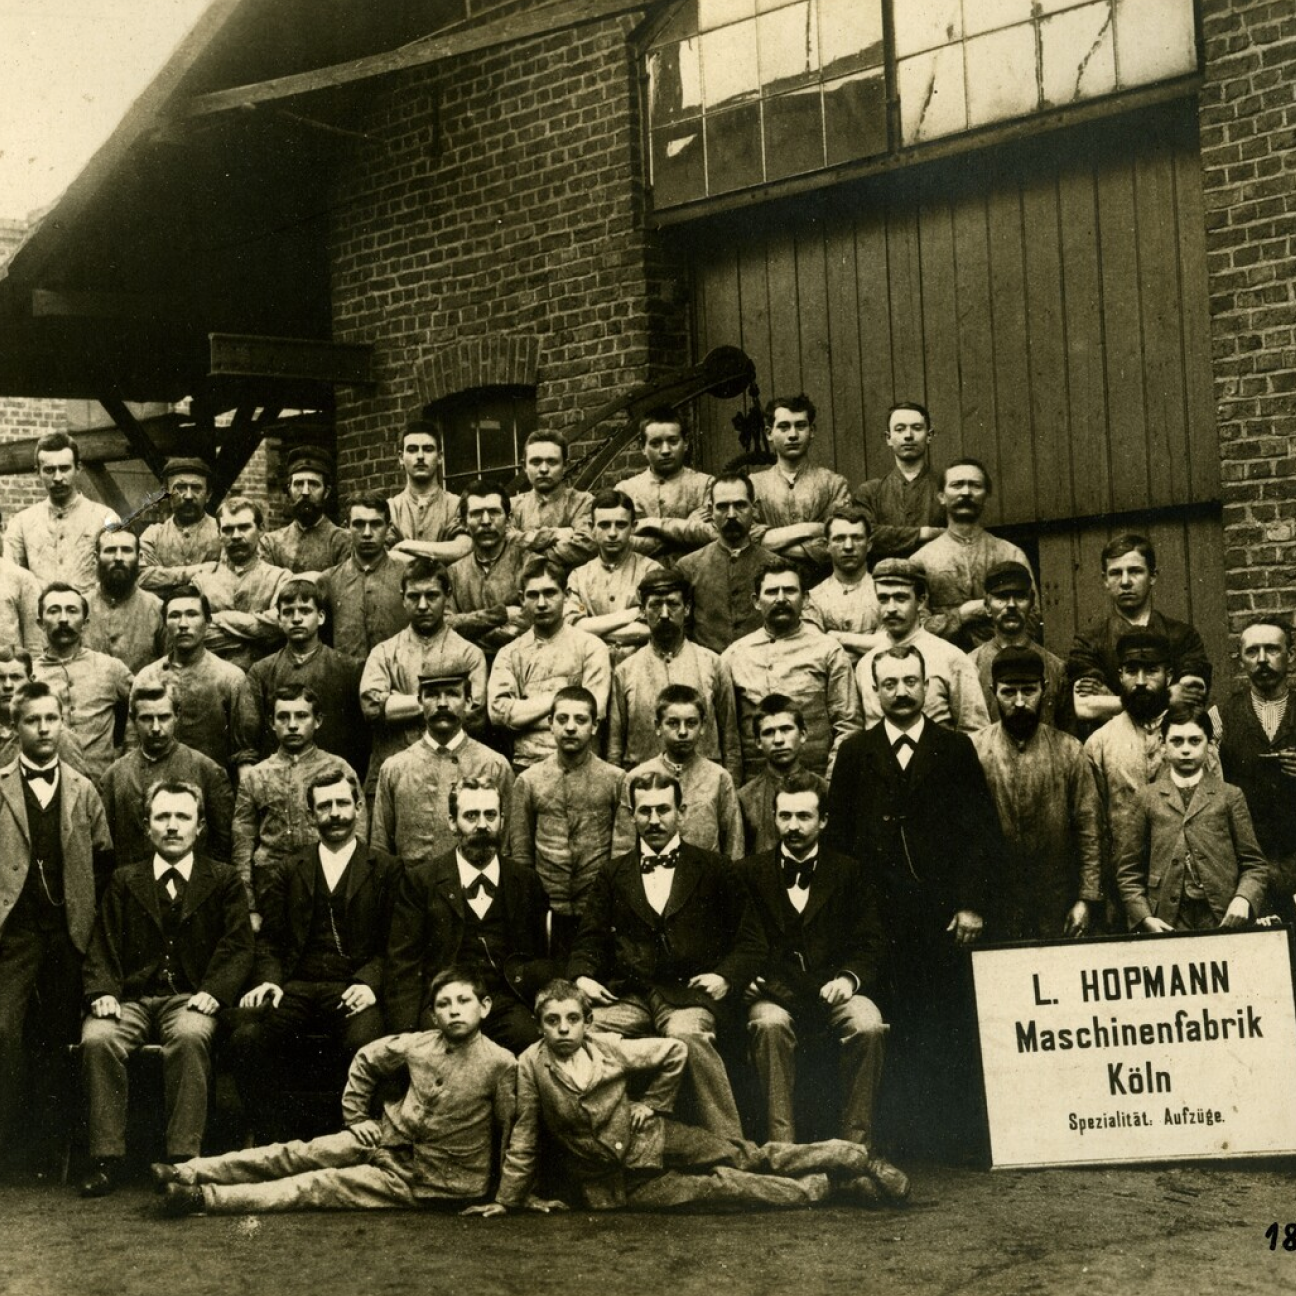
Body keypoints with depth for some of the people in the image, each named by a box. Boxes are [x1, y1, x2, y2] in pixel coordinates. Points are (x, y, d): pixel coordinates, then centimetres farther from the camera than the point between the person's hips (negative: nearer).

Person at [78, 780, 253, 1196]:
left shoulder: (223, 881, 14)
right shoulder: (124, 881, 19)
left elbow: (238, 946, 4)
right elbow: (103, 947, 12)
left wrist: (213, 991, -14)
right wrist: (103, 992, -8)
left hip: (190, 998, -2)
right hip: (131, 998, 2)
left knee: (190, 1037, -36)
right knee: (97, 1039, -31)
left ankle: (183, 1159, -33)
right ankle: (106, 1158, -24)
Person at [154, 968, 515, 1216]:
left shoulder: (499, 1064, -17)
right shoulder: (418, 1045, -1)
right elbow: (366, 1060, 15)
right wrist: (356, 1117, 11)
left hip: (428, 1182, -6)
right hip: (384, 1140, 6)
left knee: (324, 1186, -19)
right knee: (296, 1155, -9)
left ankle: (206, 1198, -29)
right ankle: (188, 1173, -13)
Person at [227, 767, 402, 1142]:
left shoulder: (386, 869, 13)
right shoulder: (288, 871, 22)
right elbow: (269, 940, 16)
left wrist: (369, 983, -13)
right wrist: (268, 980, -5)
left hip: (353, 988, -2)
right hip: (295, 987, 2)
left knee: (365, 1044, -36)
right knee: (247, 1037, -29)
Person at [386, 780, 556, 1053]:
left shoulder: (526, 883, 16)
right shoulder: (419, 880, 9)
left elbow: (542, 958, 20)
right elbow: (403, 962, 3)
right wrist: (406, 1035, -10)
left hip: (507, 1003, 2)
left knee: (527, 1034, -30)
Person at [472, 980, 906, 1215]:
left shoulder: (609, 1050, -8)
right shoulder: (532, 1065, -14)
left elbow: (674, 1052, 6)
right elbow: (524, 1140, -4)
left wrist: (653, 1103, 4)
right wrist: (508, 1200, -1)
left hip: (652, 1139, 2)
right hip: (619, 1186, -2)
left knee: (750, 1158, -1)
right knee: (717, 1188, -15)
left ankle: (857, 1159, 6)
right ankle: (825, 1185, -6)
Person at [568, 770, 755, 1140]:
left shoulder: (714, 870, 15)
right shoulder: (612, 875, 22)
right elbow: (590, 940, 17)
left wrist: (726, 975, -6)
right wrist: (582, 977, -4)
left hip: (688, 991, -2)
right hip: (627, 994, 2)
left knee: (687, 1034, -38)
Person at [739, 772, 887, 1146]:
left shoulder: (849, 873, 15)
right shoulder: (750, 873, 15)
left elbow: (871, 944, 7)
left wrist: (849, 977, -12)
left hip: (833, 991, 0)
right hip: (775, 994, 0)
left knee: (868, 1026, -31)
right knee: (769, 1025, -34)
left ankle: (855, 1144, -23)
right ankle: (781, 1143, -34)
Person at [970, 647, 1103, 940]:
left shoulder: (1069, 751, 2)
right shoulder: (973, 751, -1)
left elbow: (1089, 831, 2)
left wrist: (1087, 899, -4)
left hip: (1058, 907, 1)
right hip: (993, 906, -1)